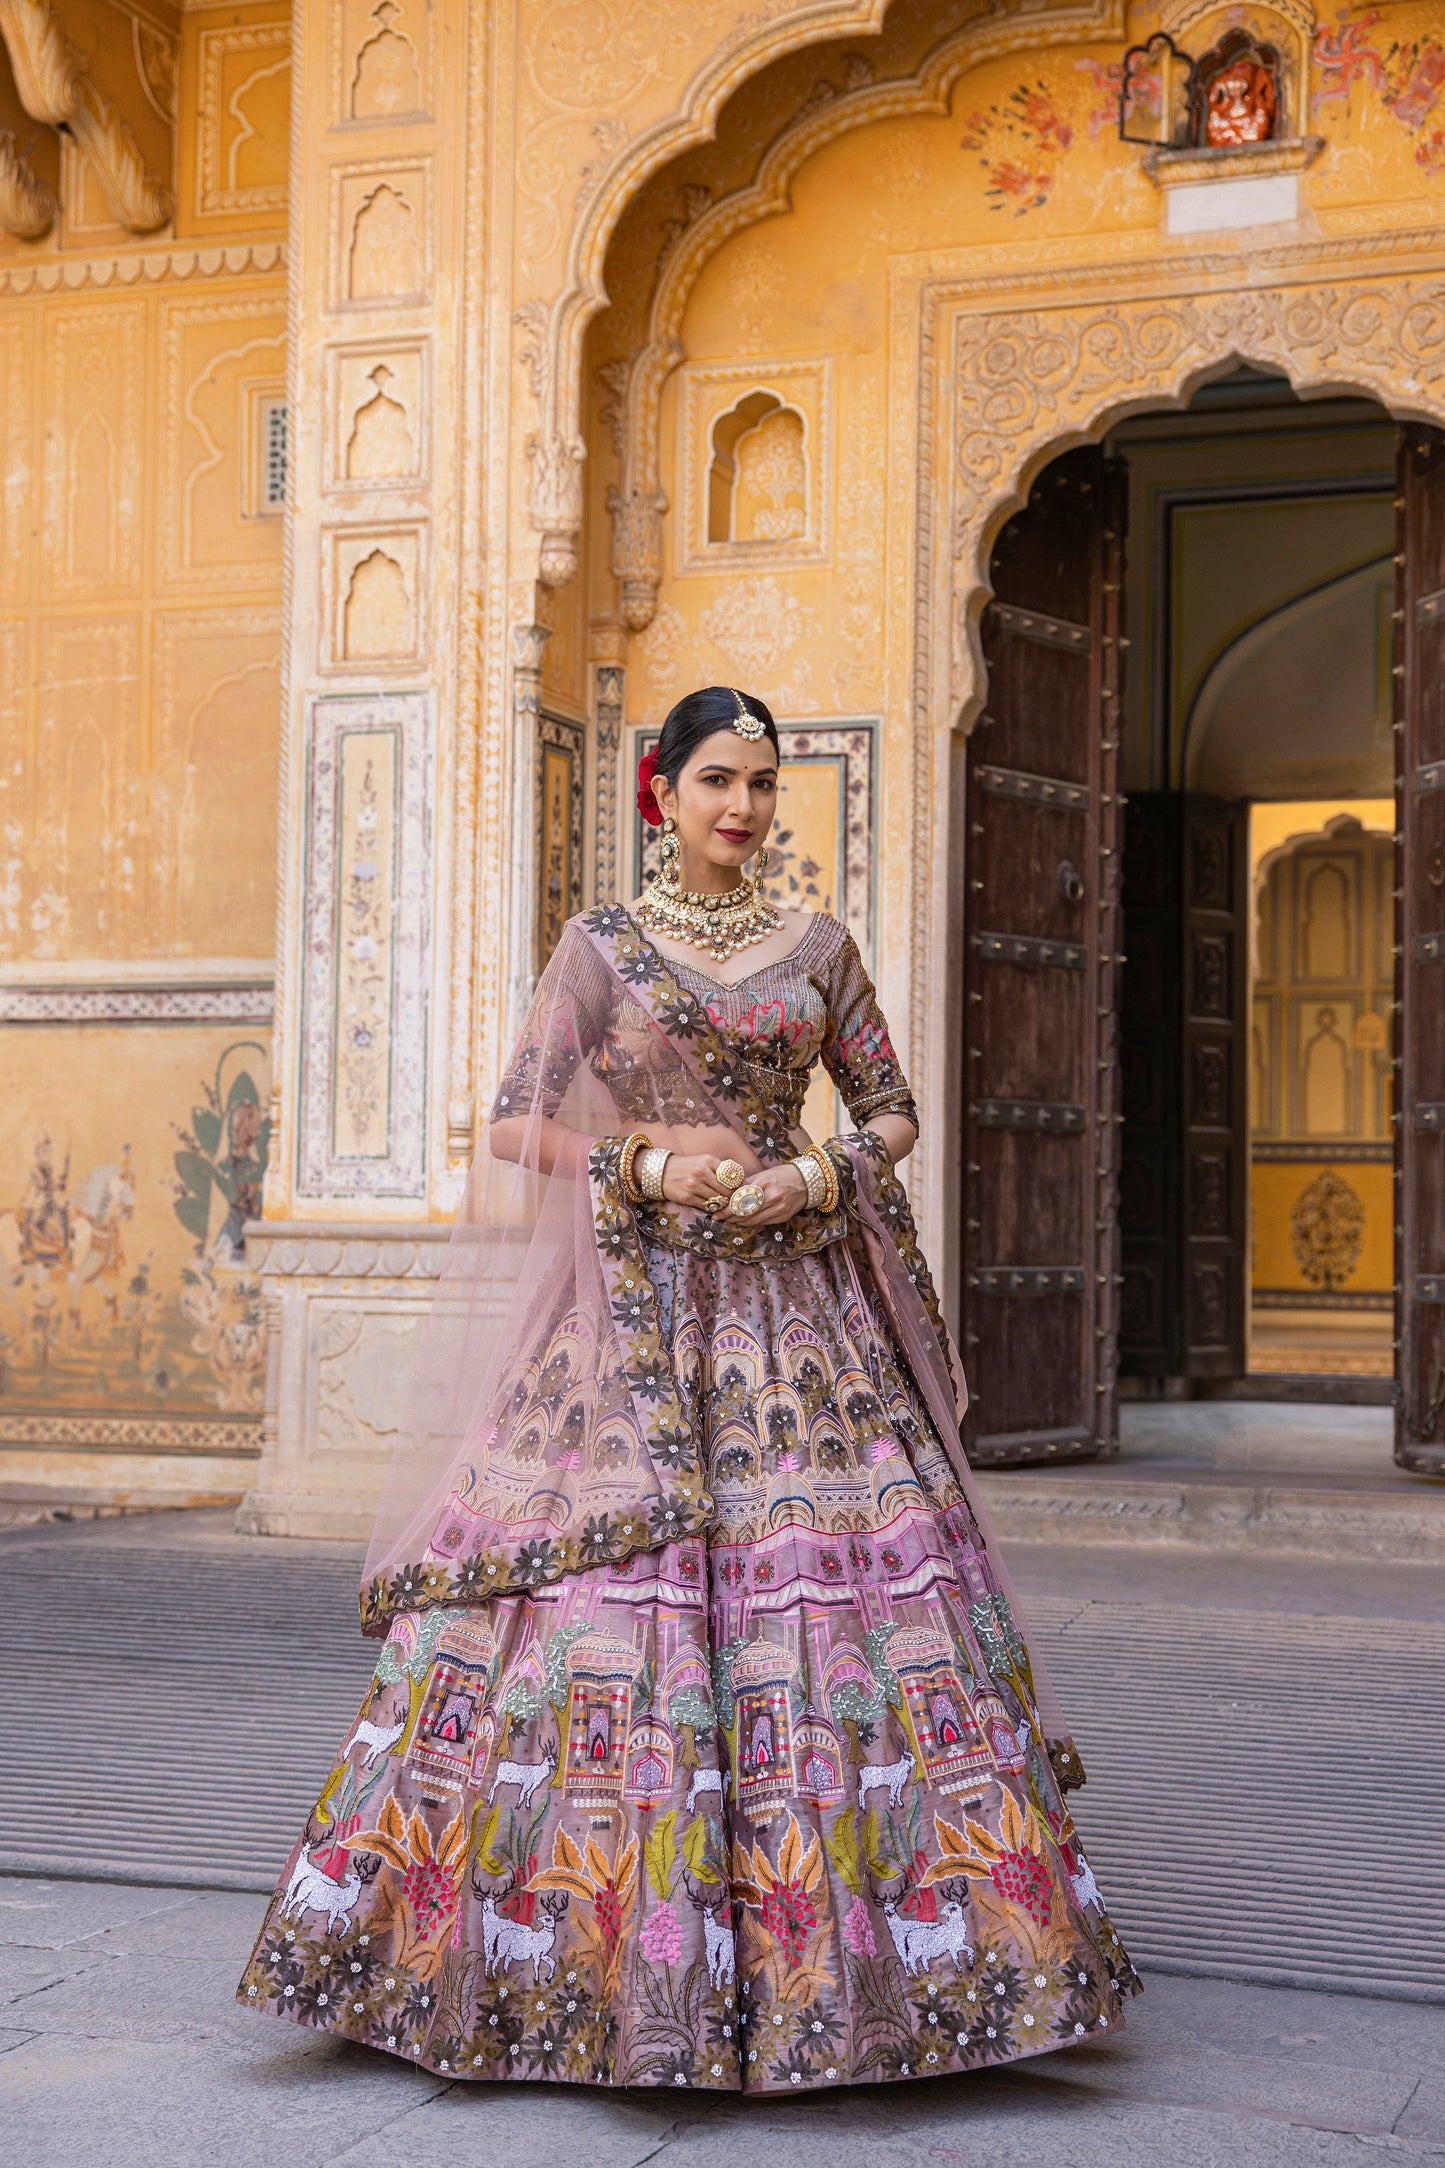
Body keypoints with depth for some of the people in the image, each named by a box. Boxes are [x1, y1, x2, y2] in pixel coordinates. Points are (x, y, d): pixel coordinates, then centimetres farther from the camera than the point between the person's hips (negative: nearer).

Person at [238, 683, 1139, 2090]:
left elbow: (892, 1111, 13)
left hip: (795, 1307, 2)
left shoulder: (818, 948, 10)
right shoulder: (602, 947, 4)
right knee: (610, 1592, -6)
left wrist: (815, 1174, -6)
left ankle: (827, 1948, 6)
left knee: (831, 1584, -4)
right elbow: (515, 1122, 2)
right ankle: (609, 1949, 6)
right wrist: (650, 1162, -11)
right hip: (637, 1307, -2)